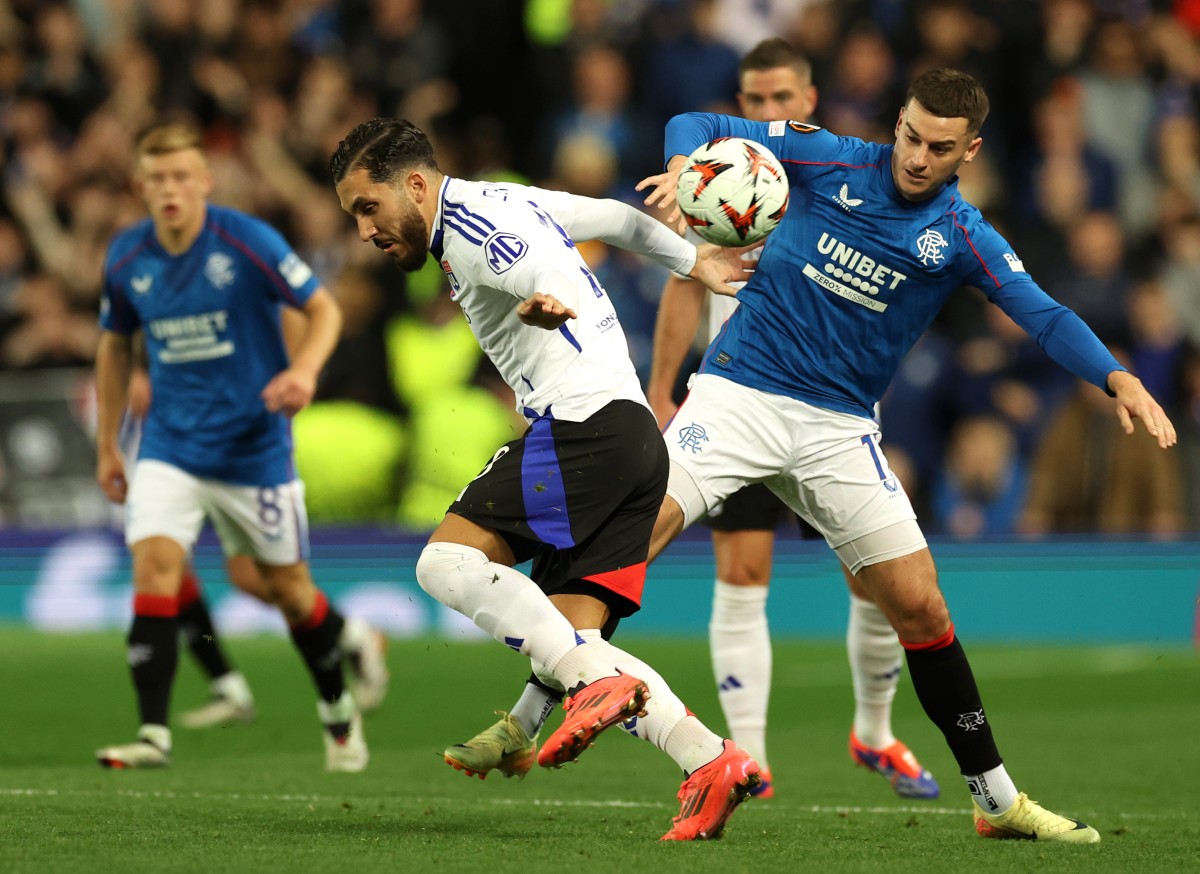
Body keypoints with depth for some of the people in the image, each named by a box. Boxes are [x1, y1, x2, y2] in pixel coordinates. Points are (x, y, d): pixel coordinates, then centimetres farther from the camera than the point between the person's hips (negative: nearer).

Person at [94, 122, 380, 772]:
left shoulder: (248, 243, -14)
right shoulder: (126, 259, -2)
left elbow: (323, 309, -7)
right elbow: (115, 346, 14)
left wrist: (303, 370, -27)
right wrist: (107, 445, 14)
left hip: (253, 445, -2)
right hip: (169, 445, 2)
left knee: (288, 587, 8)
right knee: (154, 566, -18)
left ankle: (337, 707, 34)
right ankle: (153, 734, -20)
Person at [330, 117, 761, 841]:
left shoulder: (468, 224, -6)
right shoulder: (508, 202, 23)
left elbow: (552, 268, -25)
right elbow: (618, 218, 35)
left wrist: (549, 305, -49)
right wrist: (693, 261, 52)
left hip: (583, 421, -10)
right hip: (637, 434, 10)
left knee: (448, 559, -15)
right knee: (569, 638, 1)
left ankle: (598, 683, -26)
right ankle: (708, 762, -13)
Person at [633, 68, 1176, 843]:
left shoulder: (964, 239, -2)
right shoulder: (829, 162, -4)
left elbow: (1045, 316, -13)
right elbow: (698, 128, 0)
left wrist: (1120, 378, -31)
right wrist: (681, 169, -24)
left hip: (839, 429, 1)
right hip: (740, 393, -1)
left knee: (921, 607, 1)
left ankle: (997, 799, 13)